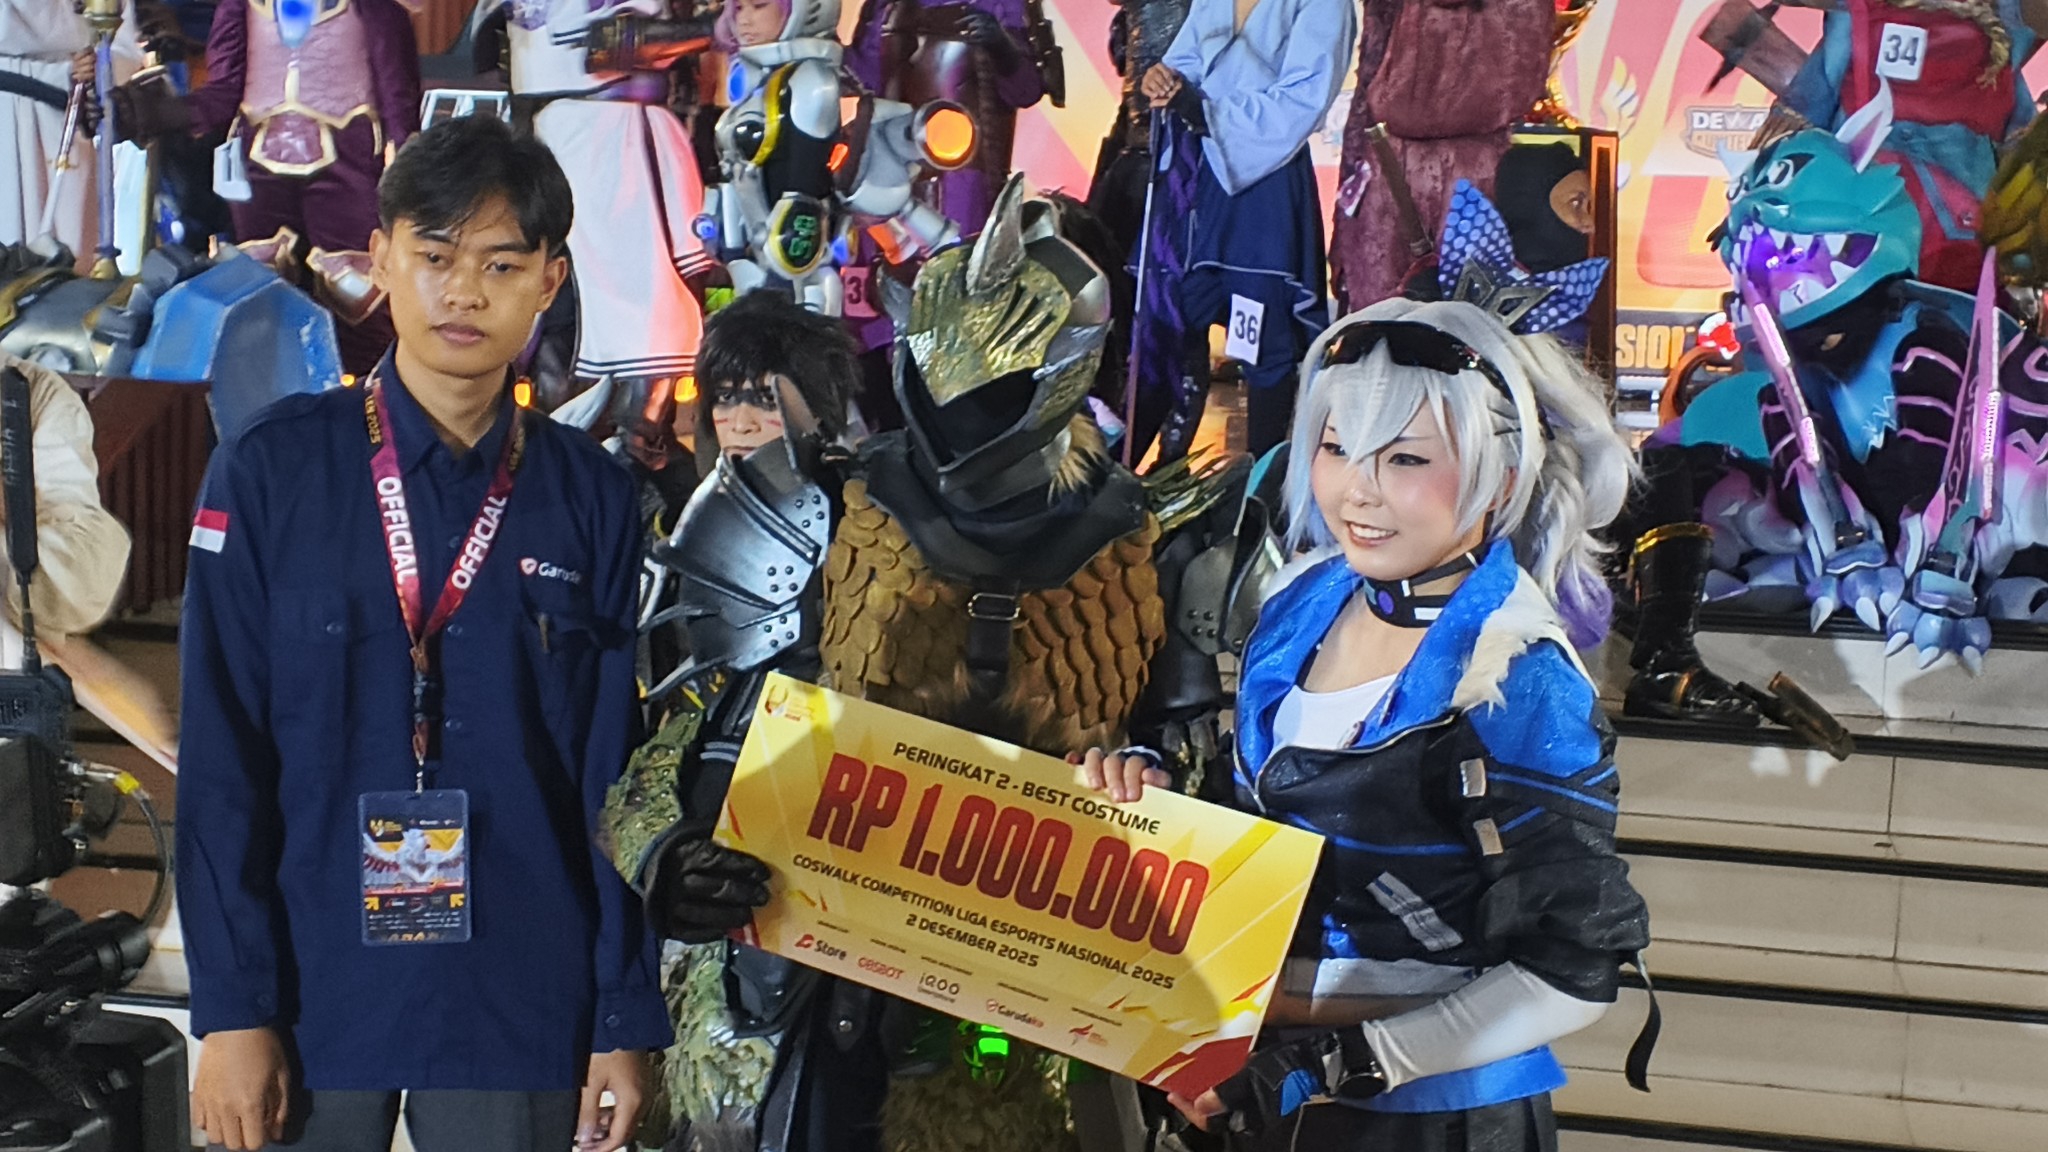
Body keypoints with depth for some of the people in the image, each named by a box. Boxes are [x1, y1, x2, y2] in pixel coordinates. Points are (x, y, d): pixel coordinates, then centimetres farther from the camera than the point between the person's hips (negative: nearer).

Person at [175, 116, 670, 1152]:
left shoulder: (592, 499, 1)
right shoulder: (271, 470, -3)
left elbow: (615, 778, 2)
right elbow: (221, 759, -4)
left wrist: (628, 1023, 0)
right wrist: (230, 1011, -7)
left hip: (522, 1008, 1)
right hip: (311, 996, -1)